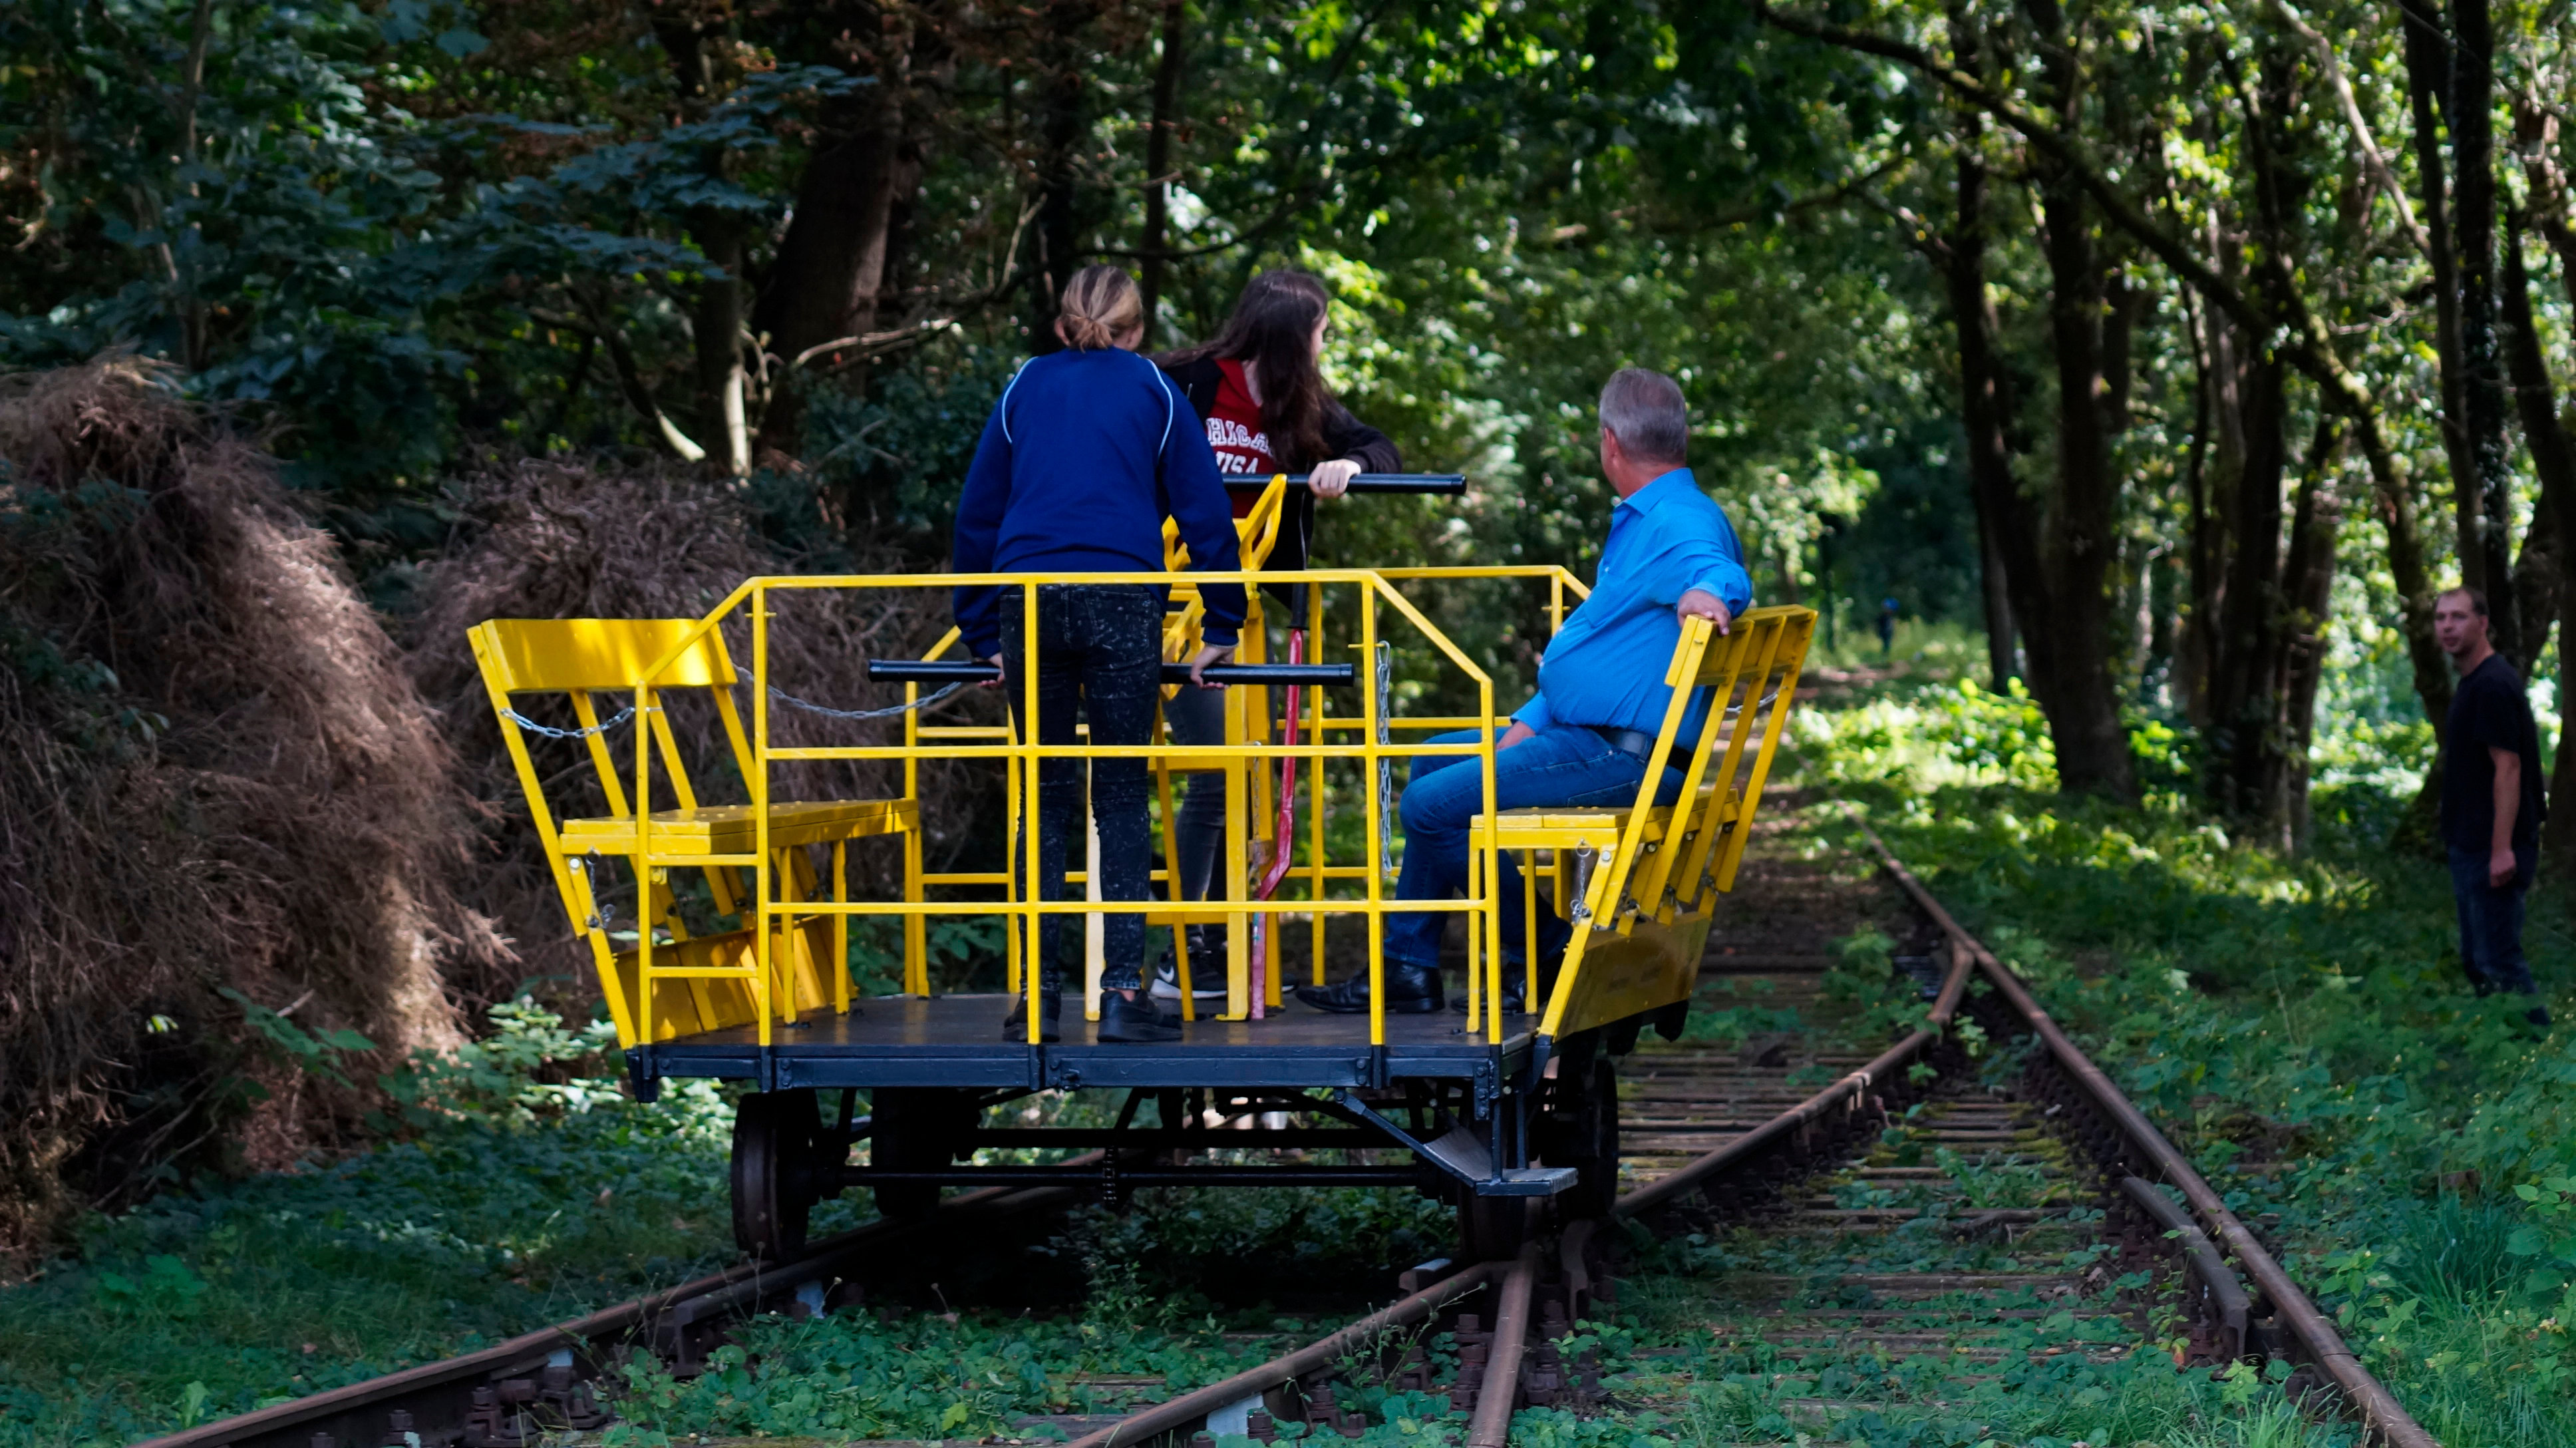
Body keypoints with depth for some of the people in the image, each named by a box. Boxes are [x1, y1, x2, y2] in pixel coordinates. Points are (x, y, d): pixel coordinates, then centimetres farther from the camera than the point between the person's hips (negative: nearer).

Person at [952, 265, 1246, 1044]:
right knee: (1122, 796, 1)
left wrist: (984, 636, 23)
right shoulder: (1152, 390, 13)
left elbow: (975, 517, 19)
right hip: (1123, 600, -2)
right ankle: (1122, 992, -5)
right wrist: (1220, 630, 12)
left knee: (1046, 797, 8)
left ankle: (1039, 994, 5)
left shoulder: (1024, 389, 19)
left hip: (1028, 599, 2)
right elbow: (1204, 513, 8)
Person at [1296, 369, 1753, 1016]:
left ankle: (1546, 955, -3)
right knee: (1434, 762, 22)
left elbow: (1726, 574, -38)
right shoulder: (1643, 520, 20)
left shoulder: (1679, 525, -16)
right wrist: (1528, 723, 15)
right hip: (1587, 734, 12)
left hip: (1623, 757, -12)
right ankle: (1407, 968, 18)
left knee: (1432, 806, -16)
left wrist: (1704, 592, -61)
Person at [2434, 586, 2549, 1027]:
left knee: (2498, 961, -10)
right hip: (2470, 847, 11)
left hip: (2492, 851, -11)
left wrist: (2502, 849, -25)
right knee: (2477, 960, 14)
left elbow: (2508, 767, -21)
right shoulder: (2472, 683, 16)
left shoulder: (2493, 686, -16)